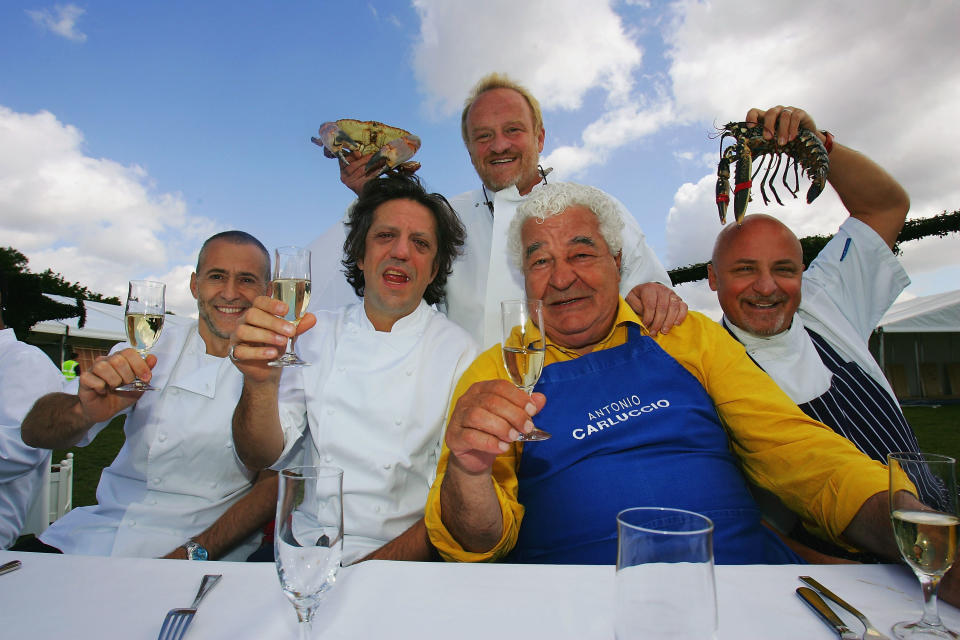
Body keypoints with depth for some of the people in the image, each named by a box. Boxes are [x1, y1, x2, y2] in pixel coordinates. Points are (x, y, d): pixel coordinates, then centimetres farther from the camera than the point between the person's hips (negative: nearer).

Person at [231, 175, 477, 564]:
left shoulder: (458, 352, -4)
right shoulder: (315, 333, 5)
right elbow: (263, 459, -1)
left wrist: (370, 570, -17)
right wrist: (261, 382, -20)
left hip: (400, 558, -1)